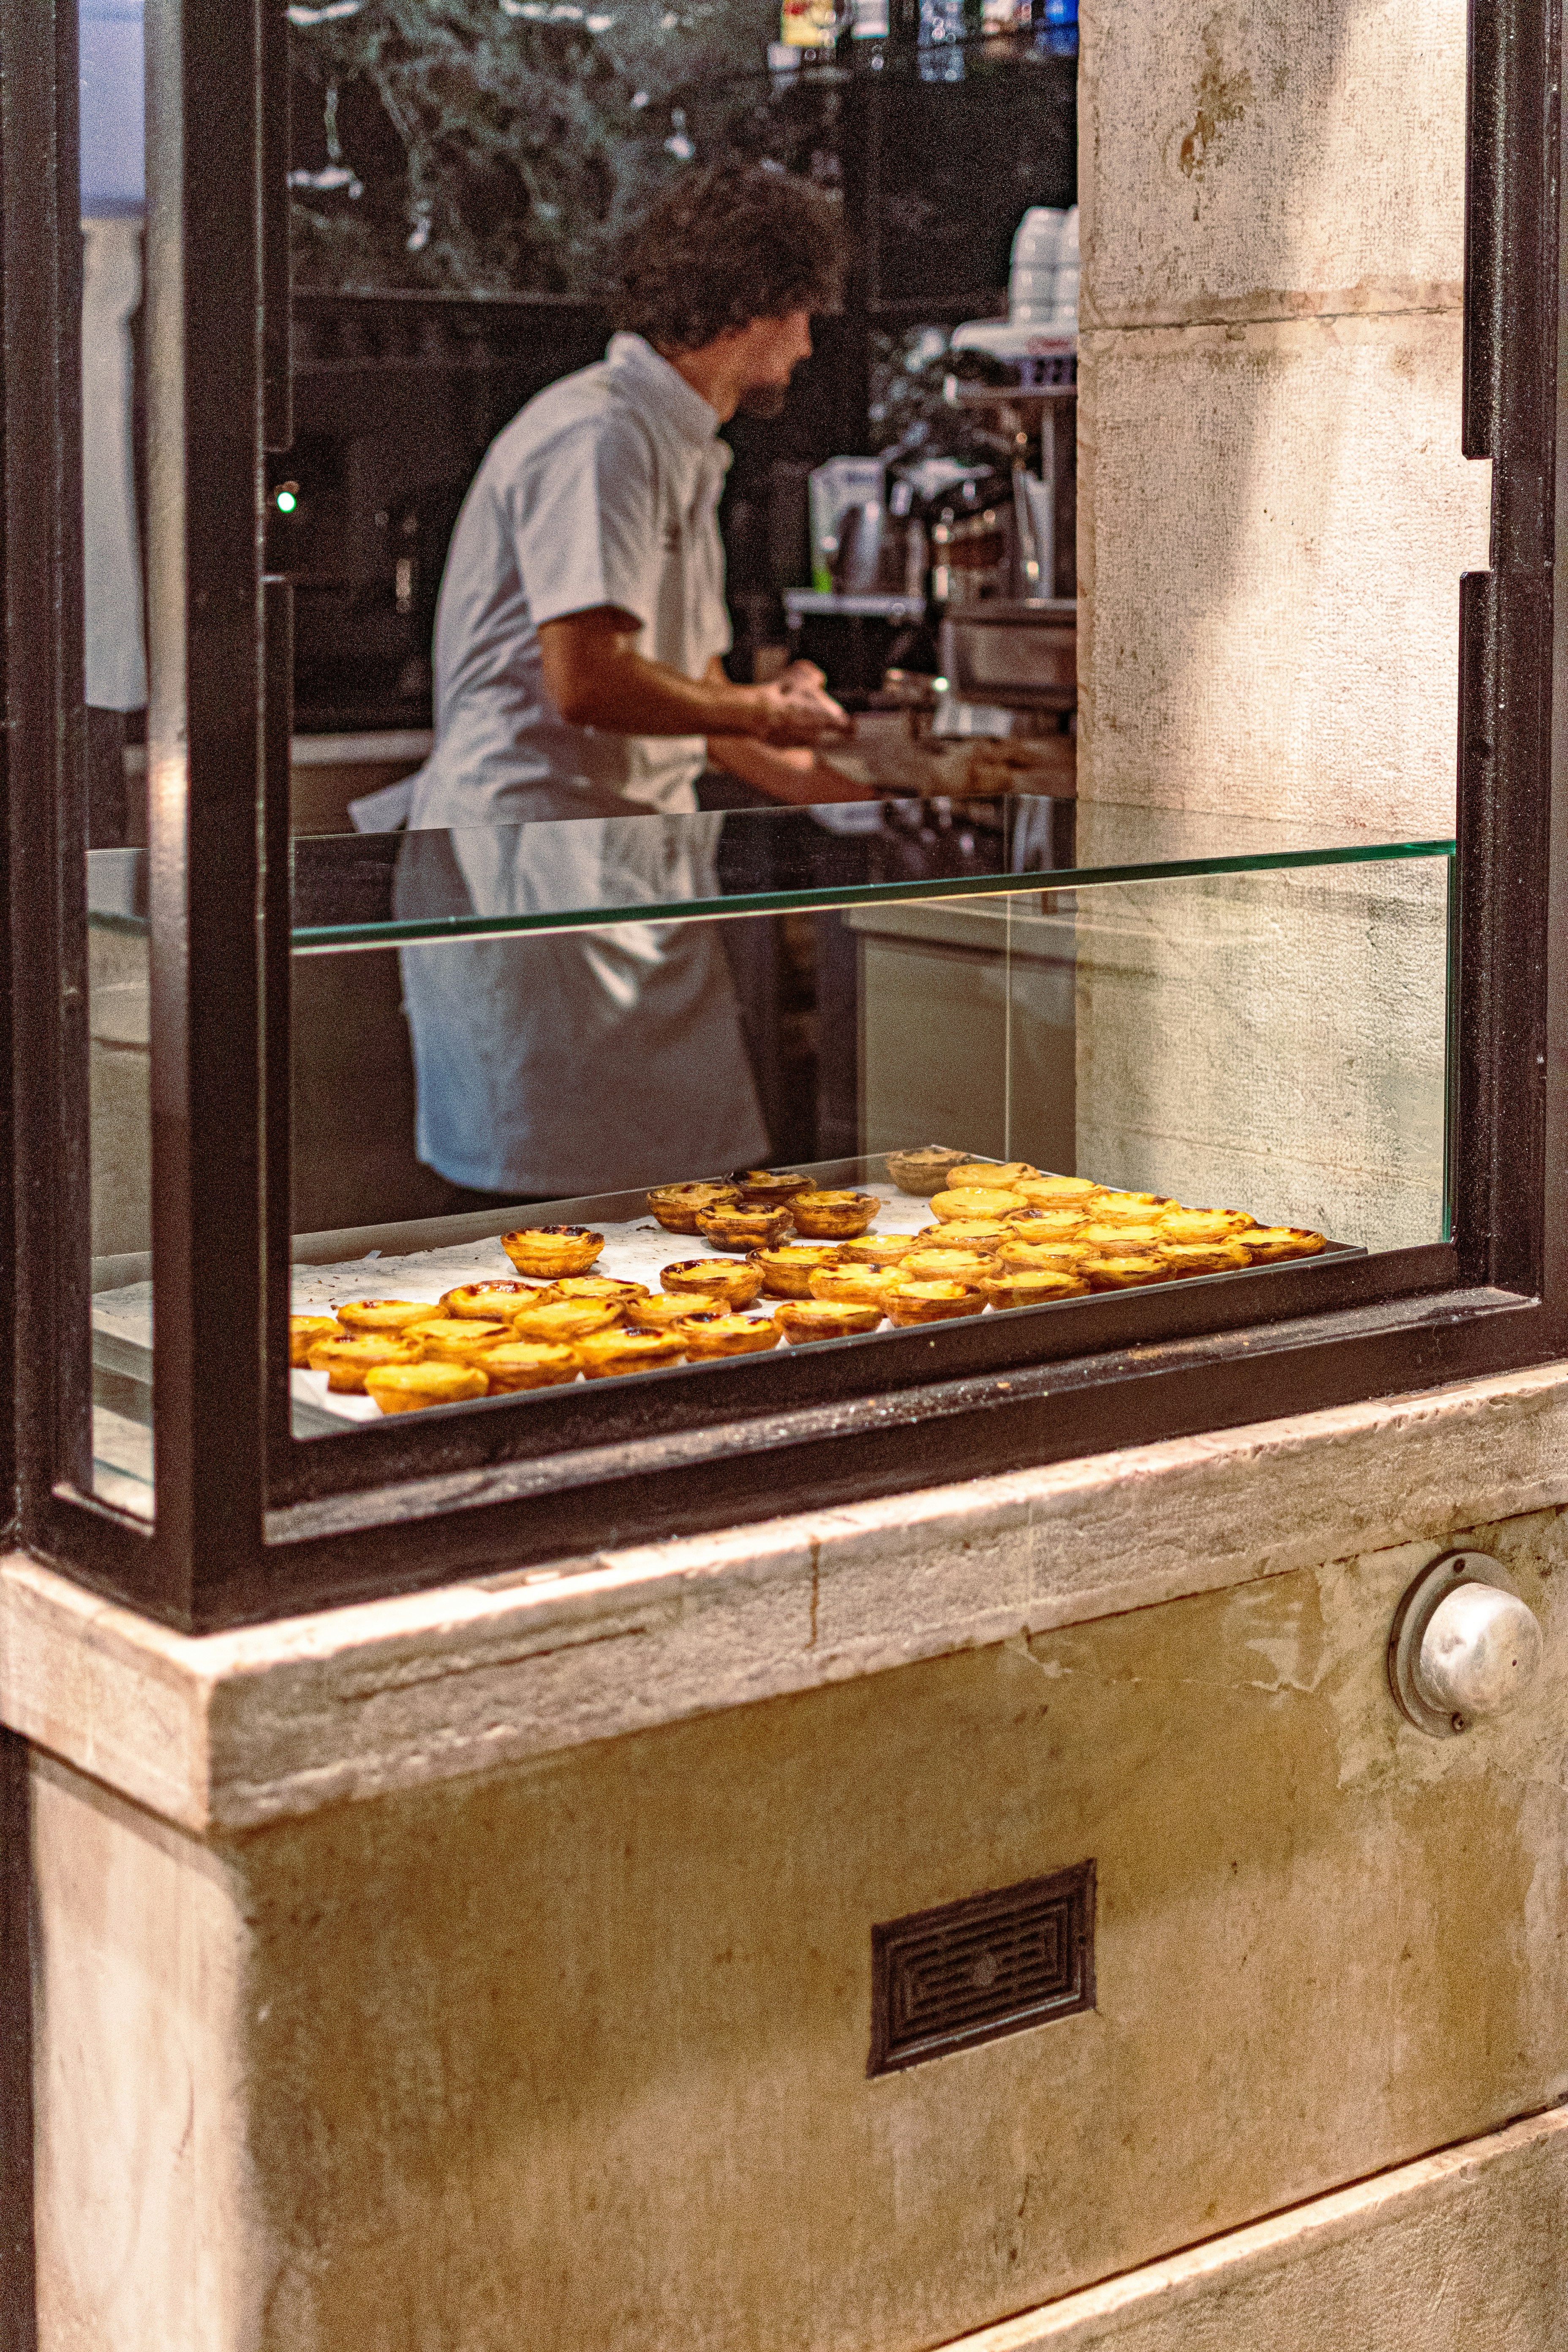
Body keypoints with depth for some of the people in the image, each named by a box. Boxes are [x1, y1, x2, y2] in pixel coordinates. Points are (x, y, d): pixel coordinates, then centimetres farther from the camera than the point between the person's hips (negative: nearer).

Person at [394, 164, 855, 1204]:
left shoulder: (677, 447, 21)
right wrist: (761, 712, -7)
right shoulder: (601, 437, -13)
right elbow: (586, 679, -22)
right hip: (540, 866, -10)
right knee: (578, 1222, -9)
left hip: (629, 871, 10)